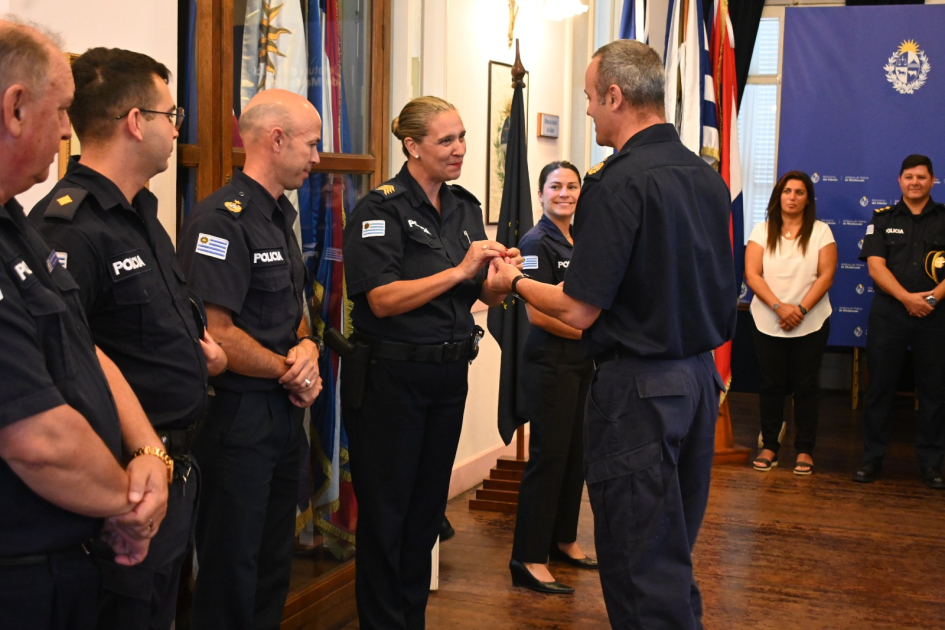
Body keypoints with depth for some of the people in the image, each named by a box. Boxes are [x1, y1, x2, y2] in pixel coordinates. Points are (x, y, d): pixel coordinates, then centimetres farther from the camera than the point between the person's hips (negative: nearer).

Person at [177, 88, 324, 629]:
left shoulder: (279, 218, 14)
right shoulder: (222, 220, -17)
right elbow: (215, 333, -23)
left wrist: (308, 349, -1)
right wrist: (290, 370, -12)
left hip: (286, 412, 9)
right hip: (237, 417, -9)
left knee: (274, 564, 19)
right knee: (232, 572, 2)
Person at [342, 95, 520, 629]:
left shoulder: (465, 207, 10)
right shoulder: (382, 208, -12)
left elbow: (485, 295, 14)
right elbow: (382, 300, -20)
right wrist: (459, 270, -22)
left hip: (449, 373, 7)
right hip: (390, 377, -7)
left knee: (429, 508, 15)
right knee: (386, 511, 3)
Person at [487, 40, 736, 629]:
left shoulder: (619, 184, -18)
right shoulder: (708, 177, 7)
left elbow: (580, 310, -18)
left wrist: (514, 282, 0)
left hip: (638, 388, -8)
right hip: (701, 378, 8)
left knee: (638, 563, 2)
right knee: (675, 551, 20)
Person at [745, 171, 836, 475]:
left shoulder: (821, 231, 2)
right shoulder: (762, 231, 4)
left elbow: (826, 275, -5)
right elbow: (752, 274, -5)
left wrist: (801, 309, -16)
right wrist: (779, 307, -17)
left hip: (811, 324, -1)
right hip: (768, 323, 1)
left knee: (805, 386, 4)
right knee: (771, 385, 6)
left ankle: (804, 450, 10)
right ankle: (769, 446, 15)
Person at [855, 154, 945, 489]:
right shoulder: (883, 219, 7)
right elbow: (876, 267, -3)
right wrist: (907, 298, -15)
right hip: (889, 314, 0)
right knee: (880, 386, 3)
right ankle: (872, 457, 11)